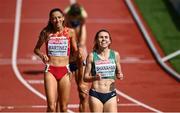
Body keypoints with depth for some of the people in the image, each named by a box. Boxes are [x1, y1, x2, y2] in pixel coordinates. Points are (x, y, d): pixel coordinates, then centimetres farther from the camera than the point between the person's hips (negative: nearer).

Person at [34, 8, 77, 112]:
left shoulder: (70, 32, 1)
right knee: (51, 107, -10)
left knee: (64, 107, 5)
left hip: (65, 71, 1)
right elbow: (36, 49, 12)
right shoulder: (46, 32, 0)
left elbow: (75, 52, 9)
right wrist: (41, 54, -9)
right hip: (50, 71, -1)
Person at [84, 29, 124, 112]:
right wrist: (94, 77, -19)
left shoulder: (115, 55, 5)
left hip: (111, 95, 2)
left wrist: (120, 76, -6)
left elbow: (118, 73, 16)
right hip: (96, 94, -2)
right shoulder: (92, 56, -1)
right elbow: (85, 77, 1)